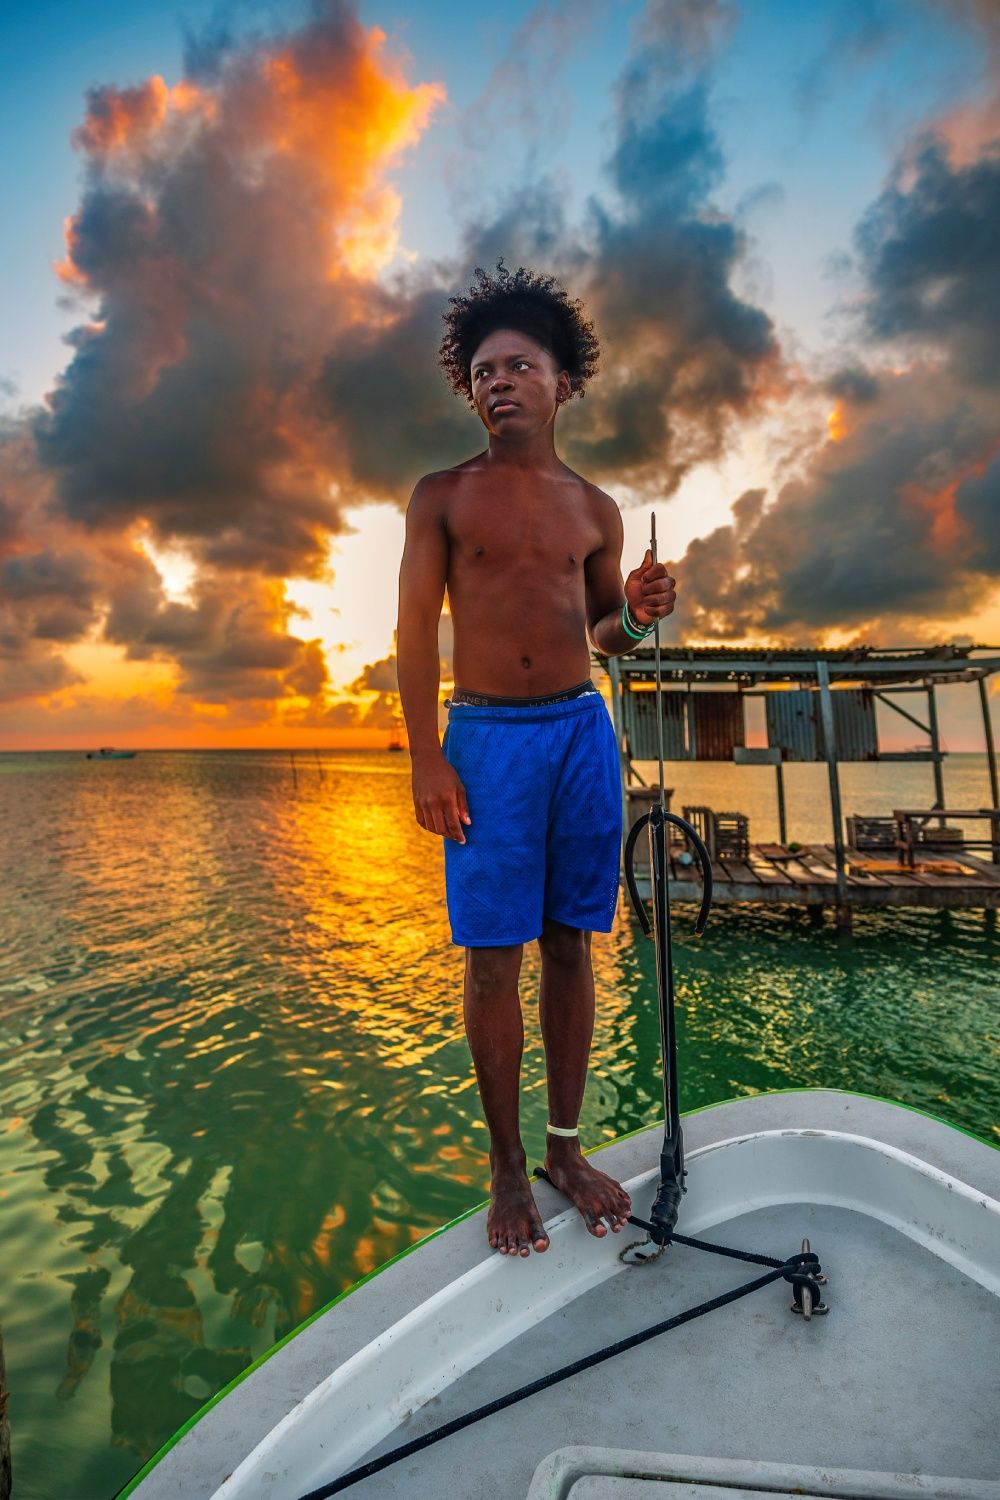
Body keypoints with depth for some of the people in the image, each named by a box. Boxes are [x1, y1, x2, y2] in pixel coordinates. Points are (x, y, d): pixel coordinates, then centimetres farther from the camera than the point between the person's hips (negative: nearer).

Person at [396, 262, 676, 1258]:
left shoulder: (595, 509, 14)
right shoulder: (443, 494, 6)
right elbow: (416, 628, 0)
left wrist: (636, 615, -4)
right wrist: (426, 758, -10)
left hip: (584, 732, 3)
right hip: (487, 737, -2)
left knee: (571, 945, 7)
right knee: (494, 958, 0)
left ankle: (566, 1146, 24)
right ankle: (507, 1165, 18)